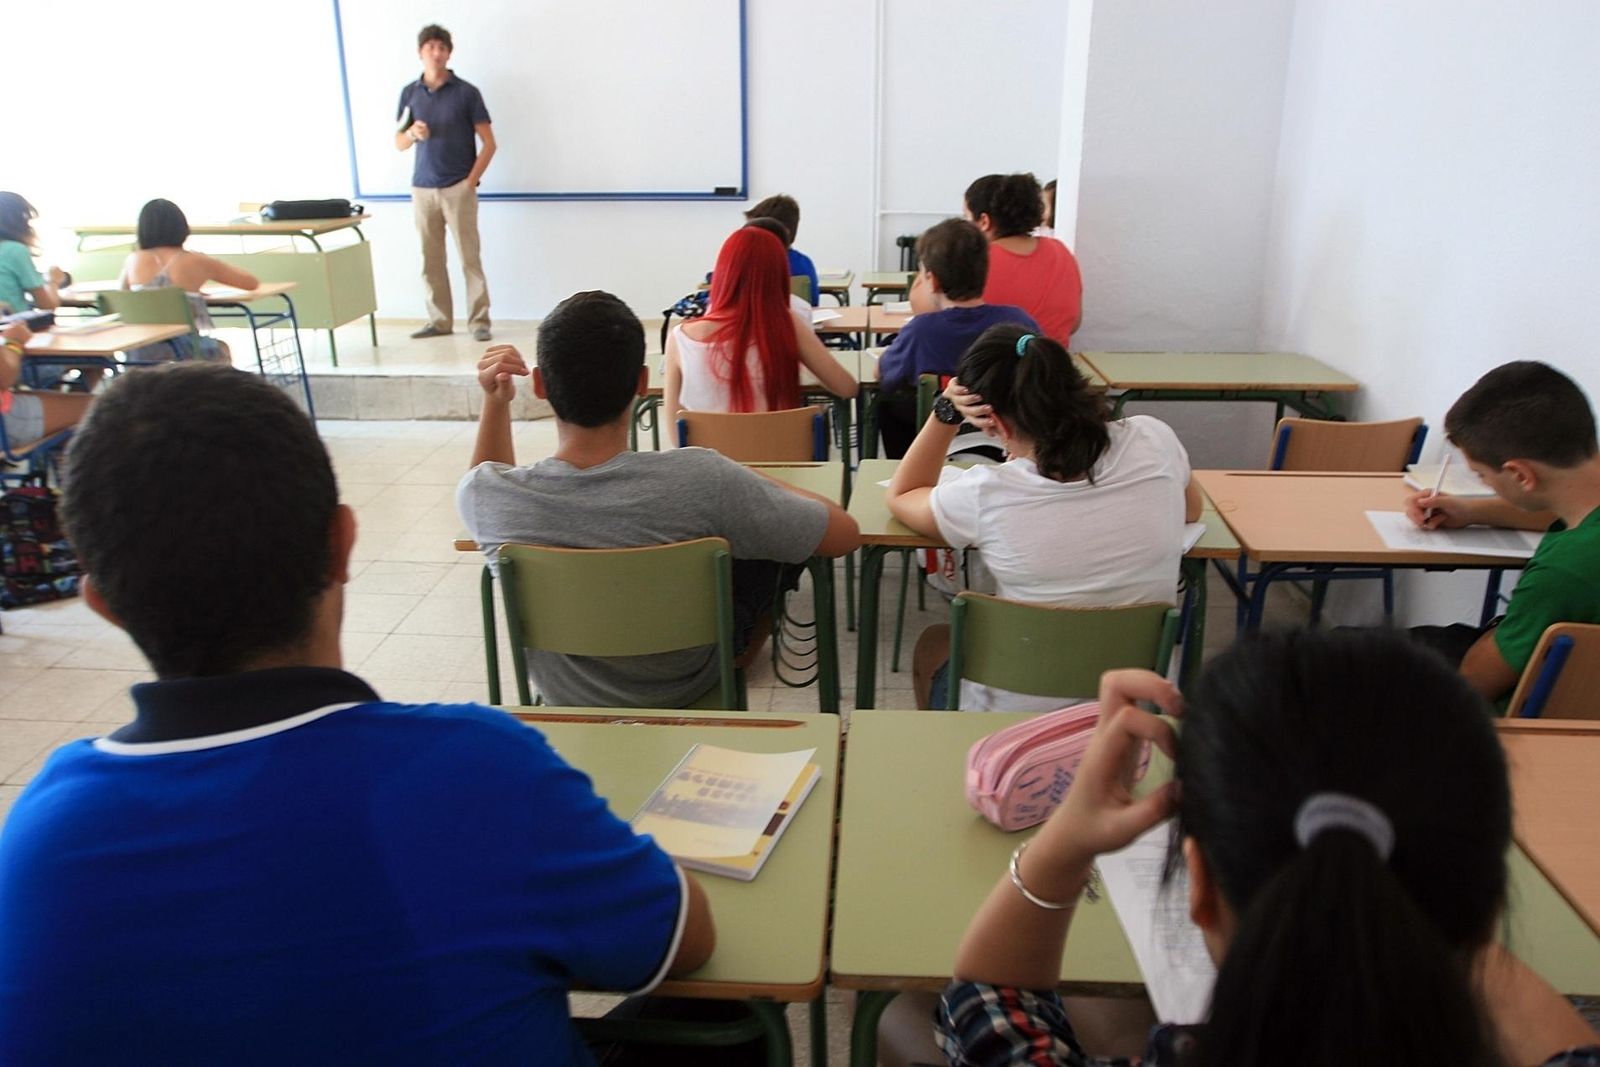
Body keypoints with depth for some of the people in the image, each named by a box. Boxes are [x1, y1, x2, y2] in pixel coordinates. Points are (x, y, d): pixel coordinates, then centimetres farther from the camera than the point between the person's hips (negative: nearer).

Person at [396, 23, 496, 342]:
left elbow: (489, 143, -1)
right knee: (431, 260, 6)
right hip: (422, 189, 4)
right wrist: (413, 134, -9)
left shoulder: (466, 92, -1)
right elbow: (399, 143, 13)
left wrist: (471, 181, -8)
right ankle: (439, 320, 15)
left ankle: (479, 321, 1)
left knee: (469, 258, -4)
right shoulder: (410, 93, 9)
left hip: (458, 189, -3)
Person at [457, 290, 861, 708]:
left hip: (563, 696, 3)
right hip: (686, 689, -2)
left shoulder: (484, 495, -28)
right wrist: (748, 478, -7)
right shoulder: (698, 480, -37)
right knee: (767, 540, 22)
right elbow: (845, 534, -21)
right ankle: (747, 650, 54)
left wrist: (496, 400, -8)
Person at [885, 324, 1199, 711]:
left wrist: (946, 414, -6)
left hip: (1018, 718, -4)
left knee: (931, 644, 30)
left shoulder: (986, 497, -22)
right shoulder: (1154, 440, -14)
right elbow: (1191, 509, 10)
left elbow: (901, 496, 1)